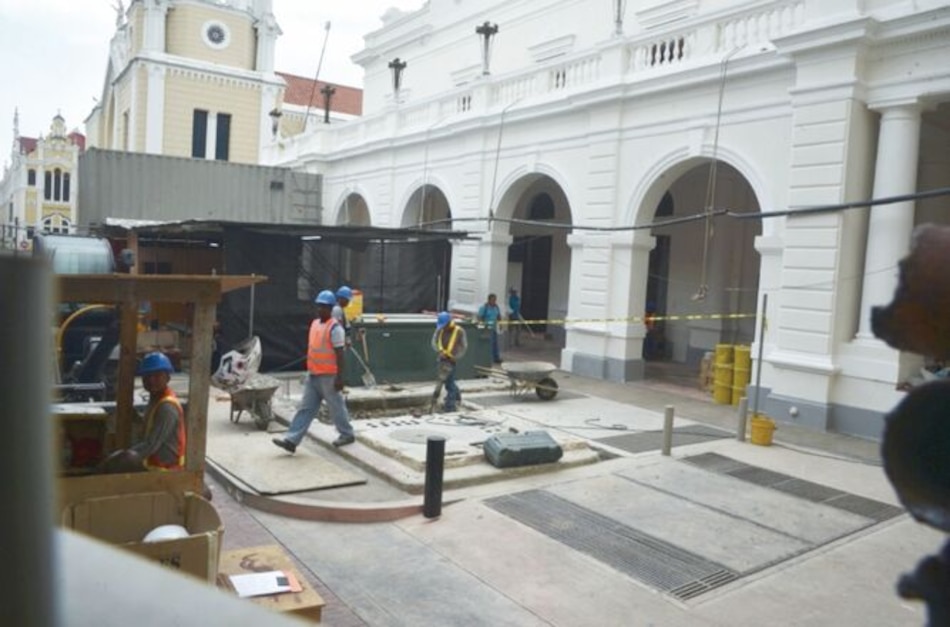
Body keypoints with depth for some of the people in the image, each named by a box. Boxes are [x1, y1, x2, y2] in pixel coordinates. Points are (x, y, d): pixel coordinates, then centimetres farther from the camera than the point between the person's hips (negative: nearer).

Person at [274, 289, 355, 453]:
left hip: (328, 377, -8)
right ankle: (291, 440, 6)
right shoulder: (314, 323, 10)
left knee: (336, 407, 7)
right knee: (305, 408, 6)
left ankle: (347, 434, 24)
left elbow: (339, 354, -17)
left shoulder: (334, 328, -15)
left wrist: (339, 377, -20)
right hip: (313, 375, 8)